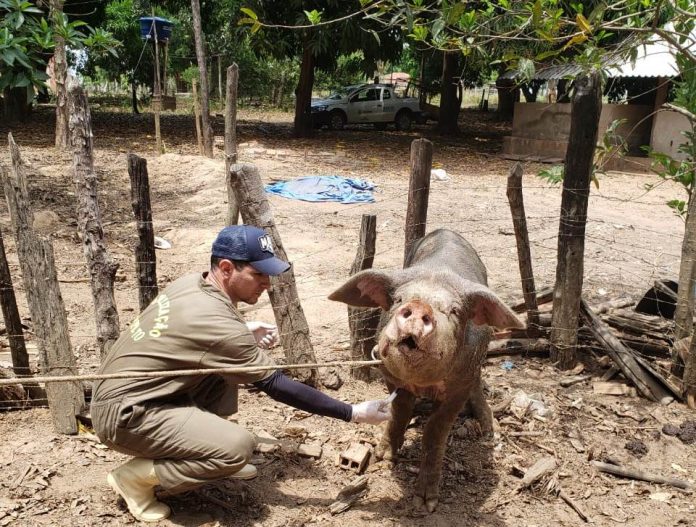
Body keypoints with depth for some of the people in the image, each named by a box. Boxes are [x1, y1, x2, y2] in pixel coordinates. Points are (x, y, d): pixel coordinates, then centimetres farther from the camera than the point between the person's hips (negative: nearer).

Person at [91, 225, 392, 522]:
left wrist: (244, 331, 3)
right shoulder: (219, 324, -27)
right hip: (124, 414, -9)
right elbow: (276, 385, -20)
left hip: (124, 390, 9)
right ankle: (135, 476, -3)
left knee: (225, 369, 7)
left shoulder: (191, 283, -2)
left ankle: (203, 446, 14)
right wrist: (353, 413, -16)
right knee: (238, 447, -21)